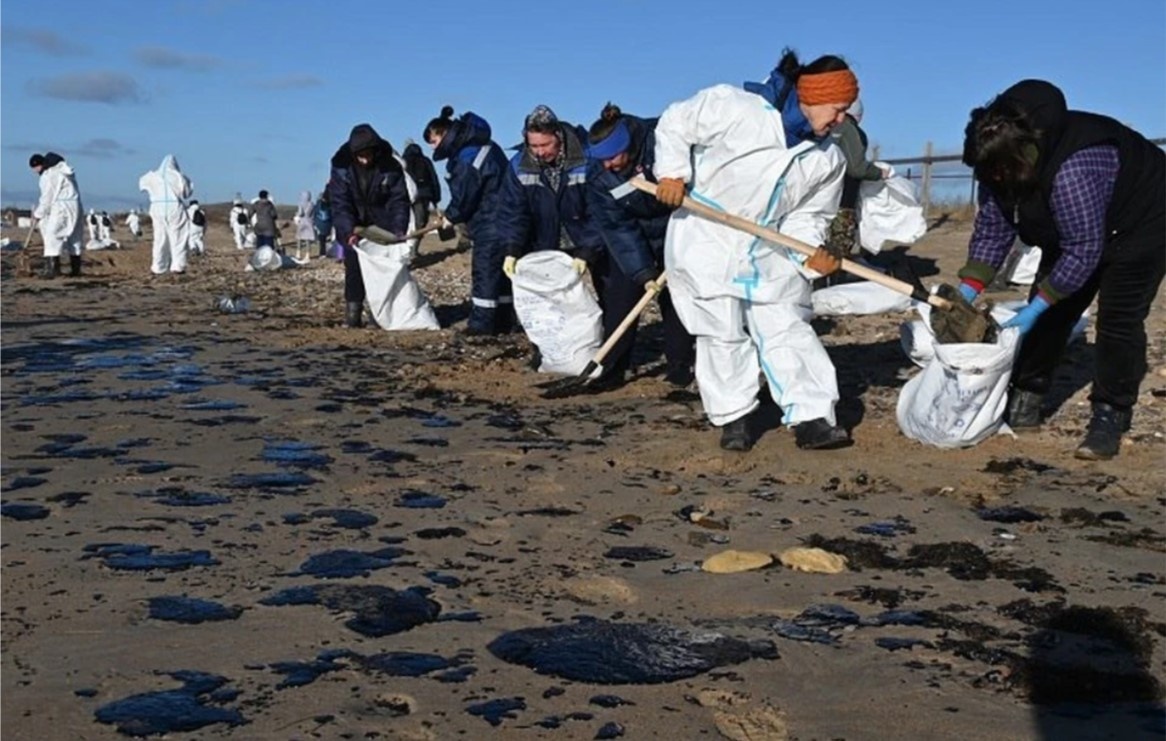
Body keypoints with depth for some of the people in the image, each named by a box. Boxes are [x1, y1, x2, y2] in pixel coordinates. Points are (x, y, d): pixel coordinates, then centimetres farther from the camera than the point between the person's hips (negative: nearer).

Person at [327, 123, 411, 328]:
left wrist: (399, 229, -28)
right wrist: (348, 231, -32)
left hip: (382, 227, 0)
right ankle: (353, 312, 0)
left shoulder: (391, 167, -16)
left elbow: (399, 200, -14)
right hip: (353, 227, 0)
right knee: (354, 268, -5)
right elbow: (340, 204, -19)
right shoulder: (341, 167, -16)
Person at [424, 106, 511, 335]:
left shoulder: (468, 157, -18)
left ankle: (482, 323, -2)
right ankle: (503, 321, 20)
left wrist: (451, 216, 4)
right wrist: (457, 215, 11)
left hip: (491, 224, -10)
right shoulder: (480, 145, 14)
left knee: (484, 270, -5)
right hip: (501, 219, 10)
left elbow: (464, 194, -13)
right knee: (500, 271, 14)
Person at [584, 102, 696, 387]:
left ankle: (679, 362, 7)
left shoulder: (660, 139, -29)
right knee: (623, 292, -3)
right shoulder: (598, 177, -20)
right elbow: (618, 228, -21)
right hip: (633, 236, 2)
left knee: (675, 293, -3)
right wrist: (643, 273, -27)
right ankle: (612, 363, 6)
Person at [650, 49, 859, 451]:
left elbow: (806, 217, 1)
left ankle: (812, 418, 3)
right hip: (705, 241, -4)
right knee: (723, 333, 1)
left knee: (788, 328, 0)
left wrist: (810, 253, -19)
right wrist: (673, 172, -17)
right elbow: (675, 123, -7)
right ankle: (733, 418, 16)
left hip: (770, 251, 5)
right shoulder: (733, 107, -19)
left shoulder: (828, 161, -2)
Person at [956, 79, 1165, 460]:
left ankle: (1110, 418, -8)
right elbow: (992, 227, -8)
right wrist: (968, 290, -16)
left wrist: (1036, 307, -31)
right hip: (1074, 227, 8)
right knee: (1050, 310, 3)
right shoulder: (1002, 164, -18)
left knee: (1118, 318, -15)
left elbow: (1084, 251, -37)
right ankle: (1025, 401, 11)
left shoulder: (1071, 170, -43)